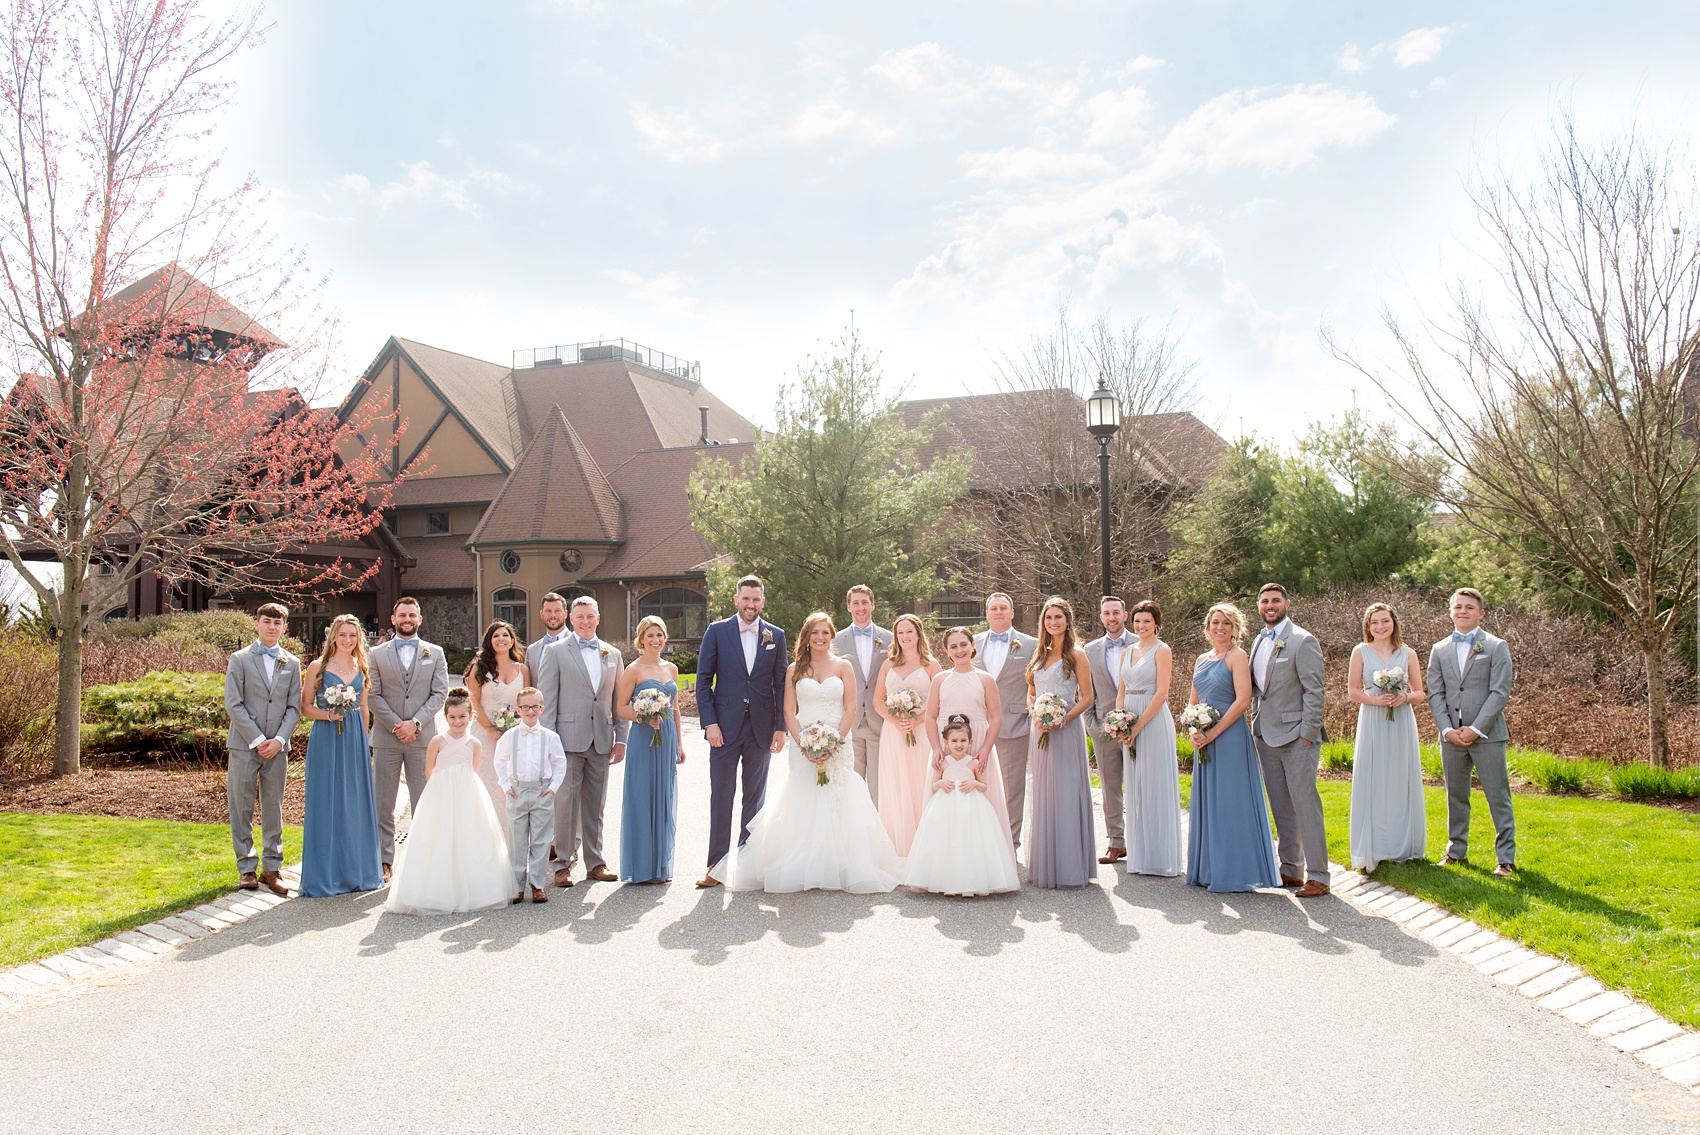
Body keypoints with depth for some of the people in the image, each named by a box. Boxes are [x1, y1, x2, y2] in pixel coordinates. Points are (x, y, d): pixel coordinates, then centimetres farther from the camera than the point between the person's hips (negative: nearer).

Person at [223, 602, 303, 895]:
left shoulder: (292, 663, 10)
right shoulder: (239, 660, 2)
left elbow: (294, 707, 7)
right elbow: (233, 705, -5)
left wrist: (279, 739, -7)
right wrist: (257, 740, -11)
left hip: (277, 747, 2)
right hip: (244, 745, -2)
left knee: (273, 809, 6)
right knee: (241, 809, 2)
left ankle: (271, 869, 12)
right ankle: (246, 868, 11)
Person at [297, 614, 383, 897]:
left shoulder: (362, 667, 10)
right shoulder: (318, 667, -1)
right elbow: (305, 706, 0)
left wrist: (364, 740, 11)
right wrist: (328, 714, -16)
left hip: (355, 739, 4)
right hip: (326, 739, -4)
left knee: (356, 803, 7)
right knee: (326, 803, -1)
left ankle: (358, 871, 18)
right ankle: (326, 874, 9)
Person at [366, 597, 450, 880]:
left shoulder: (435, 653, 9)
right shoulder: (377, 654, 8)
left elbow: (440, 692, 2)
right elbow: (372, 695, 1)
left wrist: (416, 723, -10)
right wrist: (396, 725, -10)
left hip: (422, 737, 0)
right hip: (386, 737, 0)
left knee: (423, 801, 2)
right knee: (383, 802, 2)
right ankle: (384, 860, 9)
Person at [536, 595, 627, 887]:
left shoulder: (613, 655, 13)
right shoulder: (555, 652, 2)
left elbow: (619, 700, 14)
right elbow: (546, 700, -2)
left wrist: (621, 738, 7)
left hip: (601, 741, 3)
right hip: (568, 739, -3)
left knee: (595, 804, 10)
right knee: (566, 802, -2)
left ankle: (595, 862, 18)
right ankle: (563, 863, 8)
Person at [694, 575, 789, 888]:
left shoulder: (776, 636, 6)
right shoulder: (717, 631, 2)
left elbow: (780, 684, 7)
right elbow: (703, 680, 0)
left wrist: (781, 727, 0)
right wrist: (709, 723, -8)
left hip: (761, 728, 2)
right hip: (725, 727, -2)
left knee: (755, 797, 9)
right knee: (721, 795, -1)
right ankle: (717, 865, 5)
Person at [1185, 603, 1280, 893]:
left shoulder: (1237, 656, -7)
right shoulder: (1202, 660, 15)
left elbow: (1243, 700, -16)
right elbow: (1193, 701, 17)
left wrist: (1214, 732, -17)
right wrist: (1193, 730, -1)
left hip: (1229, 738, -8)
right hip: (1204, 741, 8)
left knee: (1229, 802, -4)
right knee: (1206, 802, 11)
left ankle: (1233, 872, 4)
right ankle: (1209, 870, 19)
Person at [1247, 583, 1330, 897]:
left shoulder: (1302, 641, -9)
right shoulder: (1259, 642, 15)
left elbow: (1314, 690, -12)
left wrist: (1308, 734, -16)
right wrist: (1256, 725, 12)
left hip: (1296, 737, -7)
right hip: (1267, 738, 8)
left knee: (1306, 806, -5)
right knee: (1281, 809, 13)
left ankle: (1317, 876, 1)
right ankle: (1290, 869, 21)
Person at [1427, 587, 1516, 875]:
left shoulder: (1496, 647, 1)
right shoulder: (1439, 650, 11)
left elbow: (1500, 692, -6)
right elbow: (1435, 694, 7)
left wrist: (1475, 729, -12)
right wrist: (1447, 730, -6)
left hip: (1487, 733, -4)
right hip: (1451, 736, 4)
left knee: (1498, 797, -1)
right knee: (1456, 796, 11)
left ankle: (1506, 857, 7)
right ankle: (1457, 851, 21)